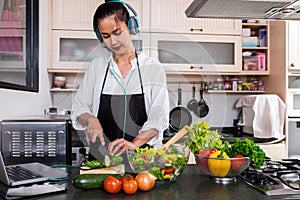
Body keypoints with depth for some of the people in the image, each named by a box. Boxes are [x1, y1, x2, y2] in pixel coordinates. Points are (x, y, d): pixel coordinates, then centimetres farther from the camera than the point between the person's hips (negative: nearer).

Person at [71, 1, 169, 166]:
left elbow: (158, 117, -6)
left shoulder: (153, 68, 4)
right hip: (101, 157, 2)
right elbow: (78, 108, 15)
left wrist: (134, 143, -22)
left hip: (142, 156, -1)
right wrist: (90, 119, -7)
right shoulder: (97, 66, 12)